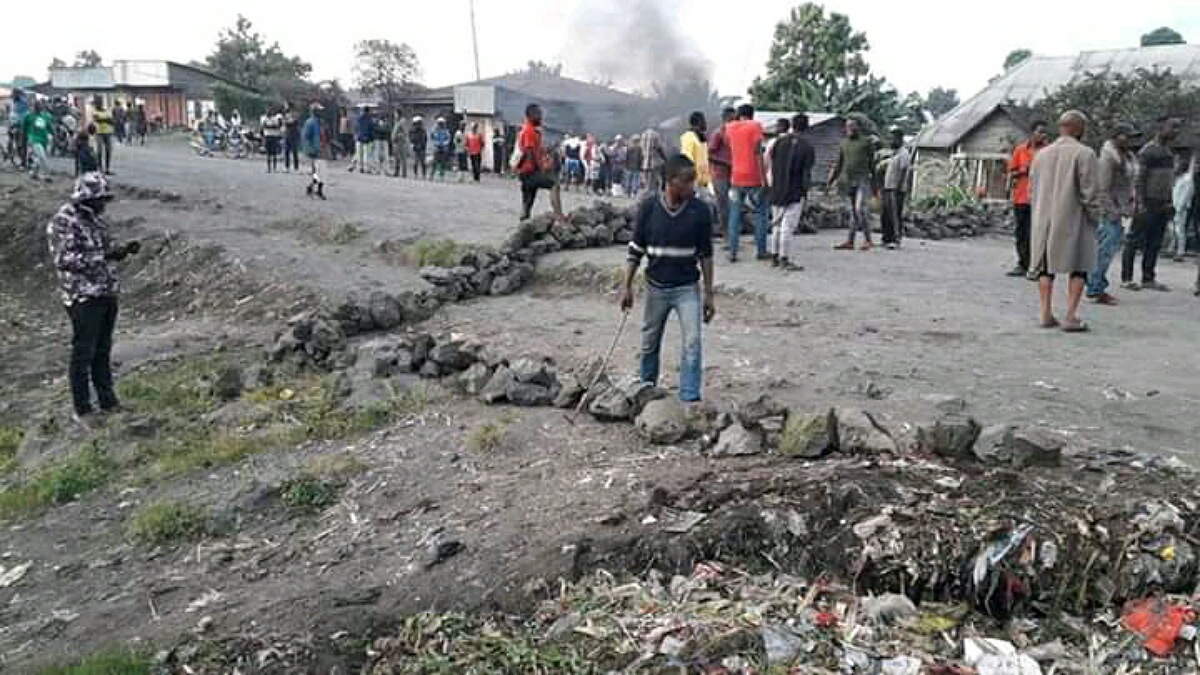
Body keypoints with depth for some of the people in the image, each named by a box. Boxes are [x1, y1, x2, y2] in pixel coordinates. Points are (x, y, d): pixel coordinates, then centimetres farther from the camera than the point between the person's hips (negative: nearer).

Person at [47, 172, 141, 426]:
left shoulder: (96, 218, 12)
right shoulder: (64, 222, -13)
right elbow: (64, 260, -20)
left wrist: (124, 250, 0)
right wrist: (104, 255, -26)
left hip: (108, 294, 8)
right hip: (83, 297, -8)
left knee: (103, 350, 16)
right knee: (83, 353, -1)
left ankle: (107, 400, 26)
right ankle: (82, 409, 8)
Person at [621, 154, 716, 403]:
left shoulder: (700, 211, -8)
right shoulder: (648, 207, -9)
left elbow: (705, 254, -2)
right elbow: (636, 249, -1)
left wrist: (709, 294, -1)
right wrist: (627, 287, -2)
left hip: (688, 288, -1)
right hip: (656, 287, 1)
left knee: (693, 342, -10)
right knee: (649, 343, 15)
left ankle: (690, 398, -3)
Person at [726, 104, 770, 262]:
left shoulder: (730, 127, 8)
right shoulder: (755, 126, -5)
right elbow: (757, 153, -13)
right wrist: (764, 178, -14)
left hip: (736, 178, 4)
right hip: (754, 178, -4)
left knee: (735, 215, 7)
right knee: (761, 213, 8)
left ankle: (732, 252, 1)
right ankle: (761, 251, 8)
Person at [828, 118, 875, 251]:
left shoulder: (867, 141, 1)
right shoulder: (843, 143, 13)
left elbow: (873, 163, 3)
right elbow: (838, 164, 16)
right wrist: (831, 181, 8)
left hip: (862, 180, -5)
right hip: (848, 181, 5)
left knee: (860, 208, -17)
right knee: (853, 211, 9)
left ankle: (868, 240, -10)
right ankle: (849, 241, 10)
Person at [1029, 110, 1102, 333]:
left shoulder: (1041, 154, 10)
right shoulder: (1084, 154, -8)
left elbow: (1032, 190, 15)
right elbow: (1090, 191, -11)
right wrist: (1095, 215, 0)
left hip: (1044, 220, 5)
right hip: (1073, 220, -5)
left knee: (1046, 267, 13)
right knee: (1079, 267, 3)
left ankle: (1046, 314, 12)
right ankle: (1071, 316, -3)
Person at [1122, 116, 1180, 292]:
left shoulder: (1169, 152, 16)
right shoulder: (1148, 151, -9)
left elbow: (1170, 179, 21)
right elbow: (1140, 179, -13)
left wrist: (1170, 202, 15)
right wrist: (1141, 204, -18)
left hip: (1163, 205, 8)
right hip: (1148, 204, -8)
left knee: (1154, 244, 9)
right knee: (1135, 242, -3)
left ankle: (1148, 279, 14)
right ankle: (1126, 279, 1)